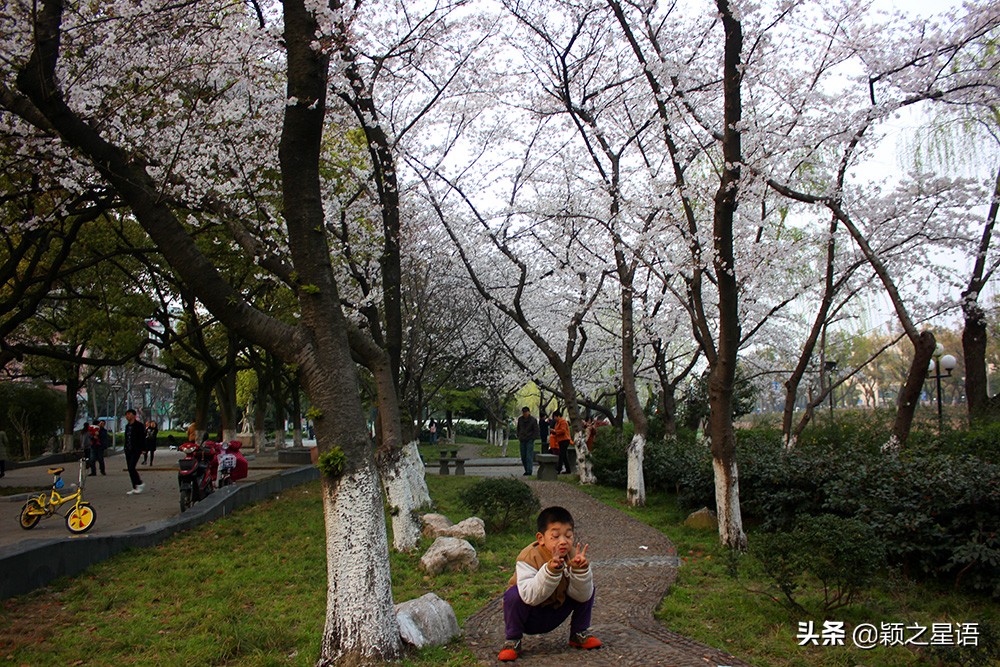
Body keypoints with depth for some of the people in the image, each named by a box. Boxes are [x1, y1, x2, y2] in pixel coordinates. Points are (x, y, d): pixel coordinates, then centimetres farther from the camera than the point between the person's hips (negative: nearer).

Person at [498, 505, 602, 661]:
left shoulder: (574, 554, -14)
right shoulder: (529, 557, -27)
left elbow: (582, 596, -17)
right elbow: (530, 597, -40)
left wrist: (580, 570, -36)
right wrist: (550, 570, -52)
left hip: (556, 615, 4)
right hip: (530, 618, -4)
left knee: (588, 588, -12)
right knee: (514, 594, -34)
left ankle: (579, 634, 9)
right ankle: (512, 640, -7)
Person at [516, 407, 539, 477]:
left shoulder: (533, 420, -5)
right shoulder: (520, 419, 7)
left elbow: (536, 431, -3)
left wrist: (533, 438, -10)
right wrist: (519, 437, 11)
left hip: (530, 440, -5)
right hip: (522, 440, 5)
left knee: (529, 456, -10)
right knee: (523, 456, 6)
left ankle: (529, 471, -9)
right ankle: (526, 470, 17)